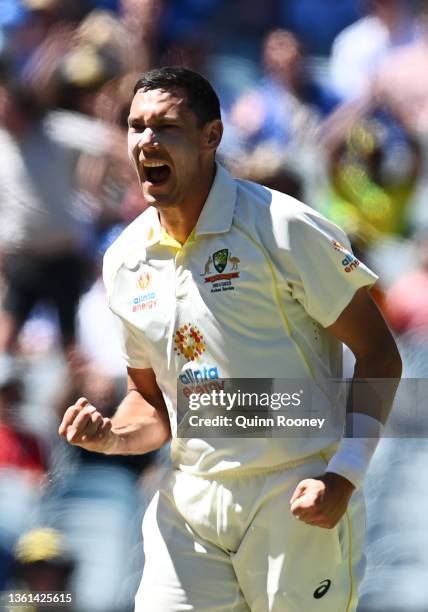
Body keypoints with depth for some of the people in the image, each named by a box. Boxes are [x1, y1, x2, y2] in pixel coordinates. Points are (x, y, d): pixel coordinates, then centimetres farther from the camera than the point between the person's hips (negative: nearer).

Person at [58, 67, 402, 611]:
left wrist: (344, 475, -18)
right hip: (190, 502, 5)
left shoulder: (284, 228, -9)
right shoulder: (125, 260, 9)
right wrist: (112, 435, -3)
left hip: (297, 502, -5)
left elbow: (378, 354, -7)